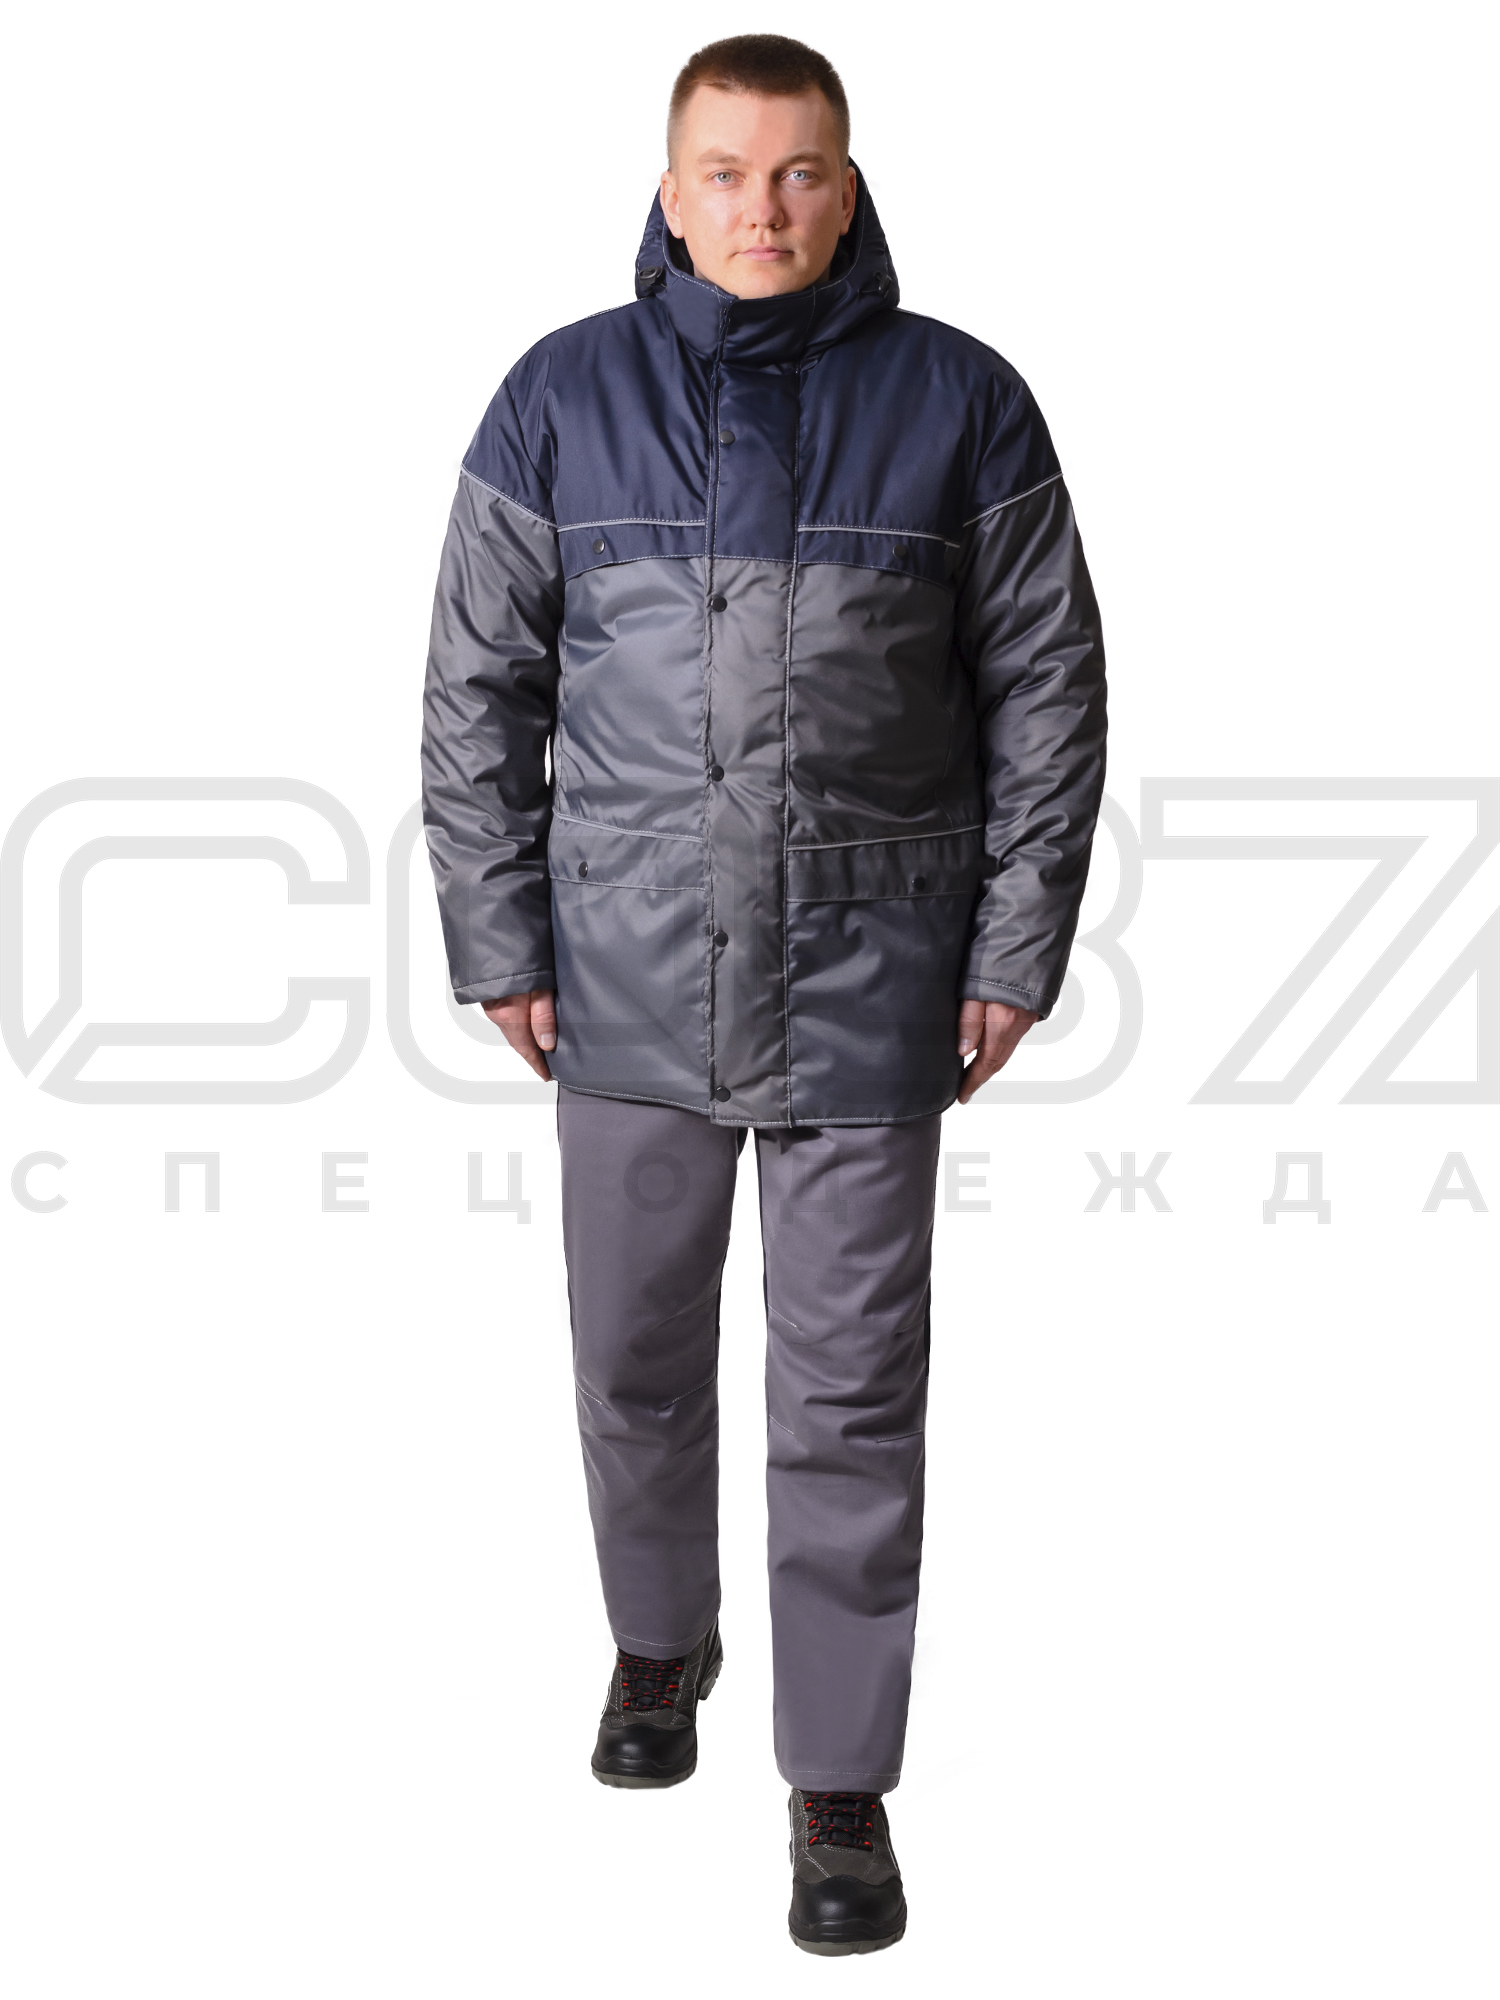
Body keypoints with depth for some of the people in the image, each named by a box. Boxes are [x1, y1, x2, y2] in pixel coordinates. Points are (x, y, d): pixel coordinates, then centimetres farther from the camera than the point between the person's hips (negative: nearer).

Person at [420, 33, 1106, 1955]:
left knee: (851, 1395, 3)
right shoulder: (560, 397, 2)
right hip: (629, 981, 2)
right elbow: (476, 687, 6)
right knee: (634, 1352, 15)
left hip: (867, 987, -1)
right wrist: (498, 939, 2)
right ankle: (659, 1637, 42)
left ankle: (843, 1780, 18)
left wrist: (1018, 947, 0)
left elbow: (1050, 688, 4)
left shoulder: (958, 403, 0)